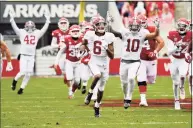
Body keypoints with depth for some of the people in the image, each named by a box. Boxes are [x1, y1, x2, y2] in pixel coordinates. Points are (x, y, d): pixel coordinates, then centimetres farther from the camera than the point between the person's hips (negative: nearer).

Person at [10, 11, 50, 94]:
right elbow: (15, 27, -8)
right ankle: (15, 80, 16)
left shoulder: (37, 33, 8)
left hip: (31, 56, 3)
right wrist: (12, 19, -18)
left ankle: (21, 88, 14)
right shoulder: (22, 33, 0)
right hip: (23, 55, -3)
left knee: (28, 74, 1)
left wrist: (47, 20, 0)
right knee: (23, 72, -13)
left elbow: (44, 29, 8)